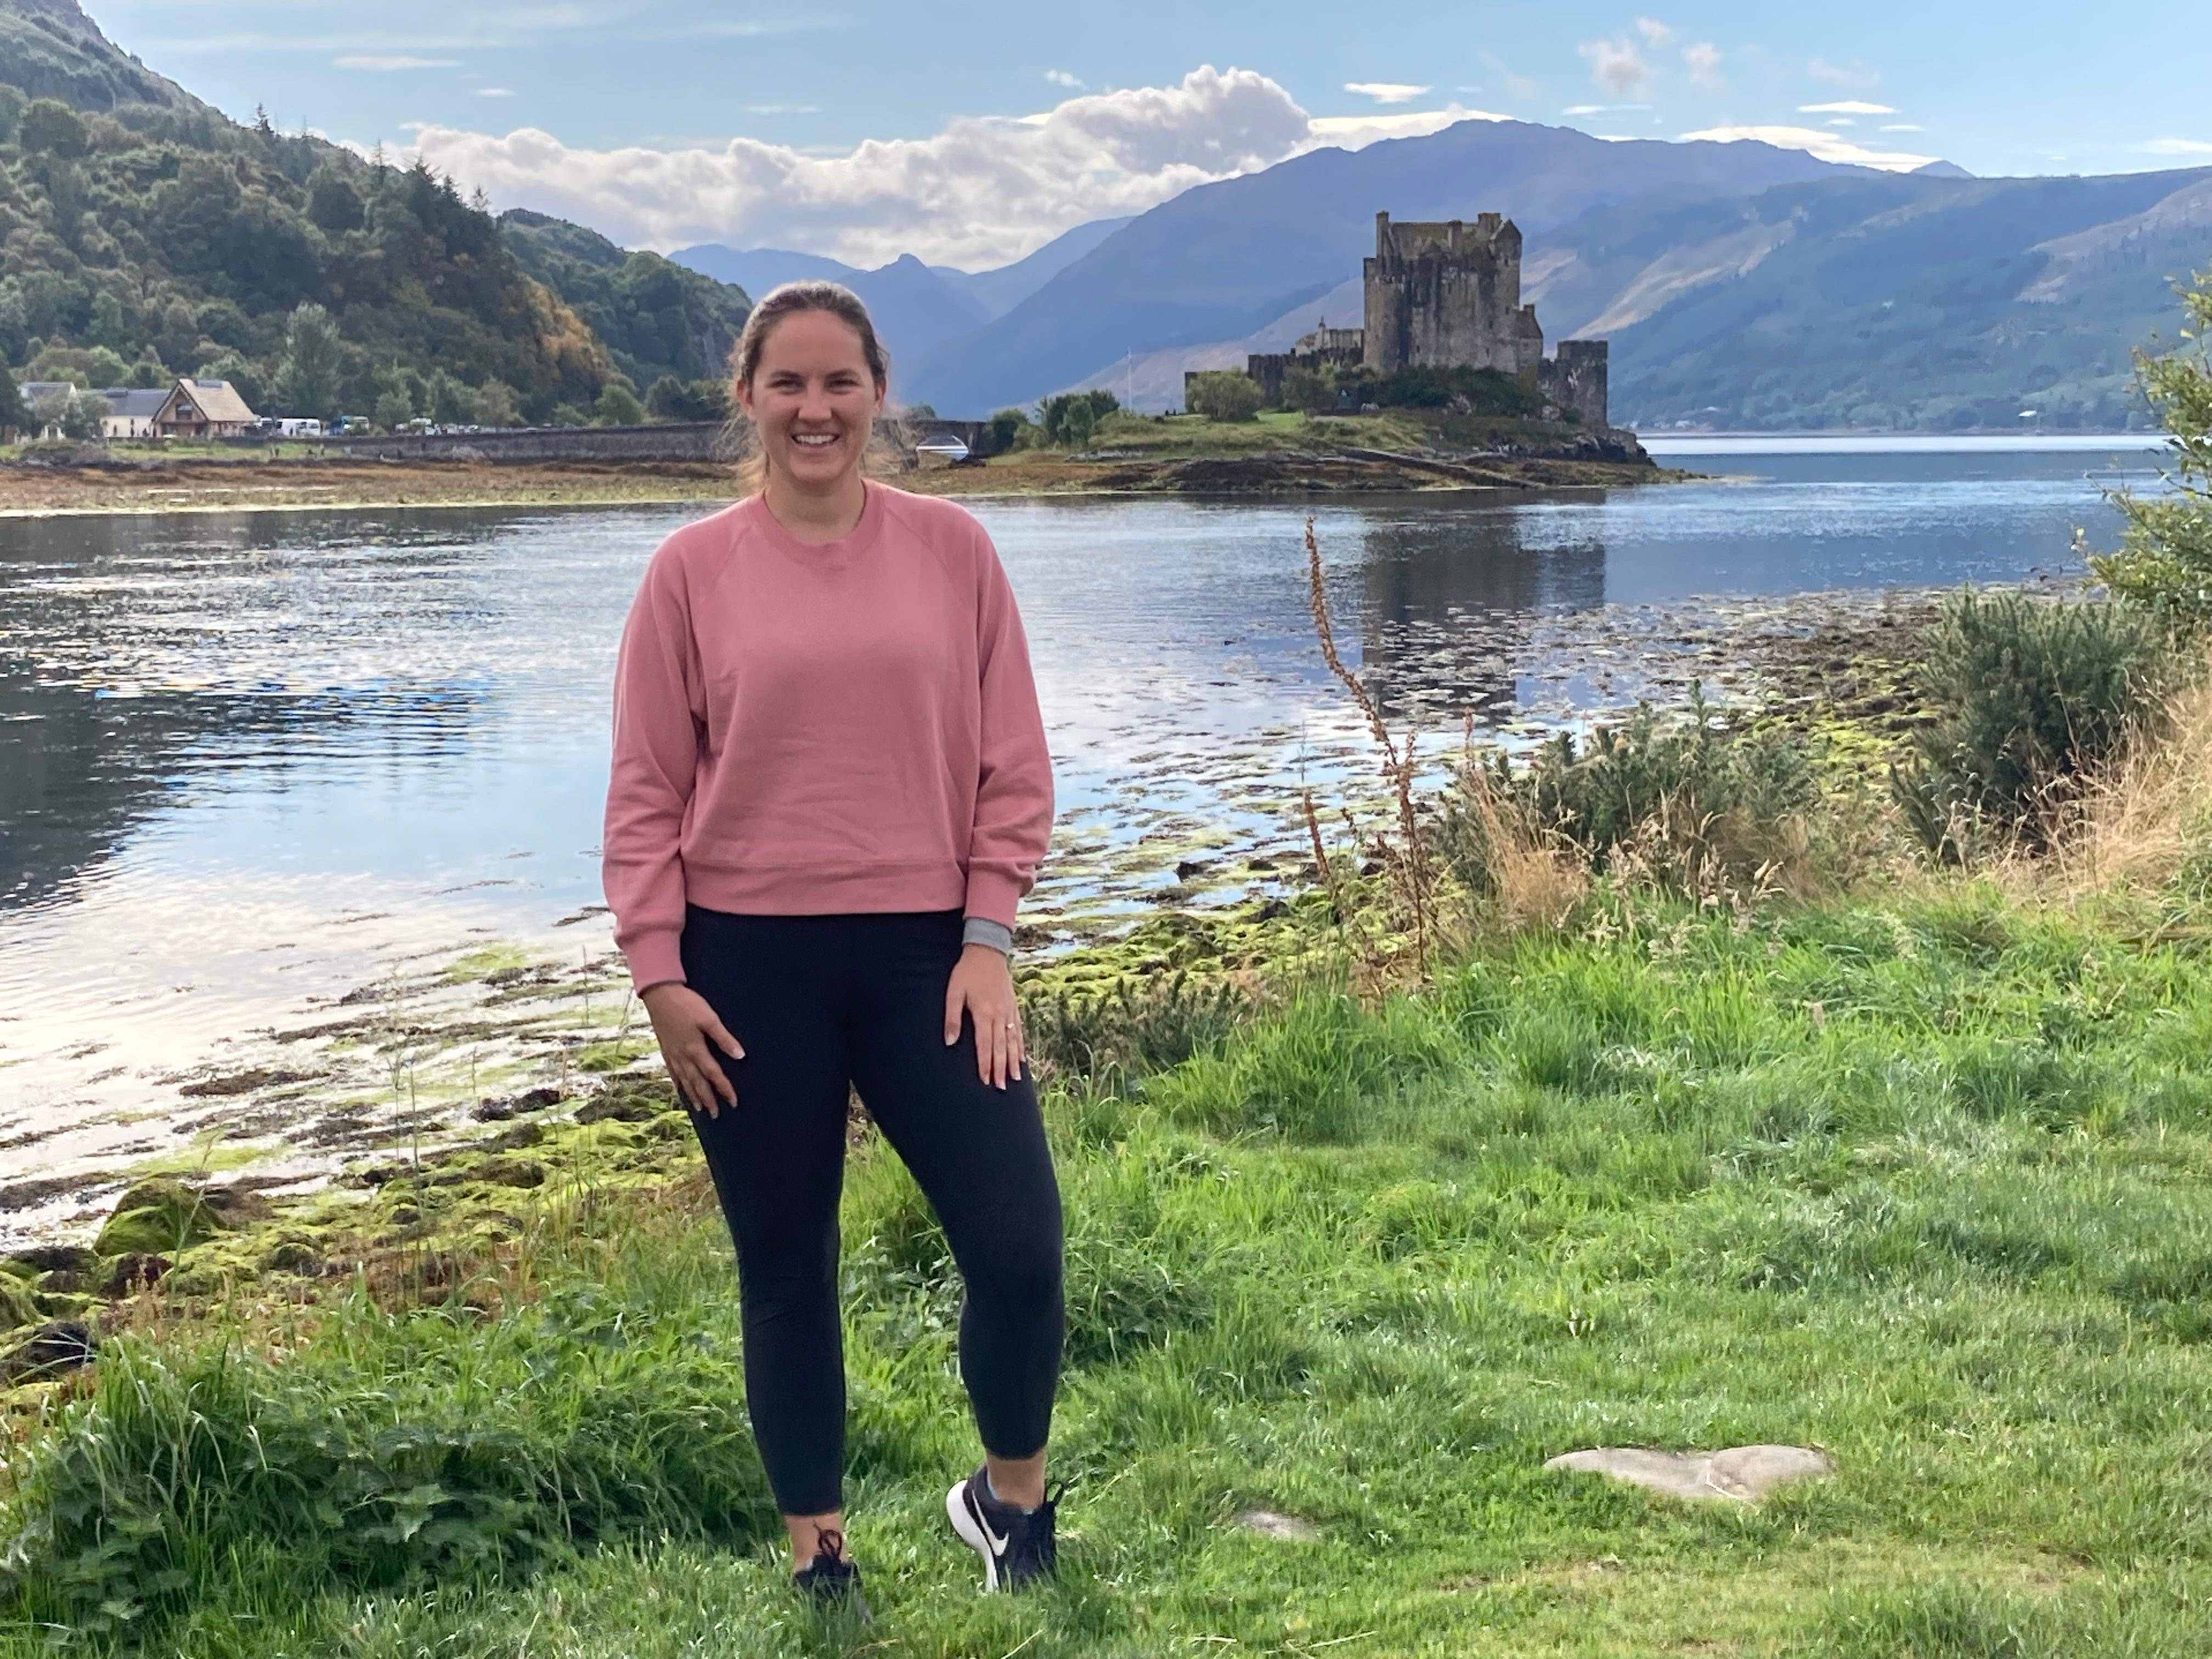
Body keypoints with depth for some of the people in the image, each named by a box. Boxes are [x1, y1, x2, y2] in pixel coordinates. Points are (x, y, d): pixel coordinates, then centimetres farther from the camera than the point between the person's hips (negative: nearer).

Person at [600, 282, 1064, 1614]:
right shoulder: (694, 569, 0)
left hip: (925, 949, 1)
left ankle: (1013, 1494, 24)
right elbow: (648, 789, 1)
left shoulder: (952, 548, 2)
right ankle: (818, 1551, 25)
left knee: (1020, 1243, -4)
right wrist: (659, 973, -4)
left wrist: (988, 939, -4)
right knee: (785, 1264, 8)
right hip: (750, 964, 0)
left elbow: (1013, 765, 3)